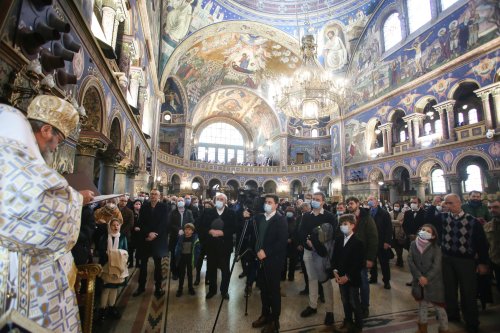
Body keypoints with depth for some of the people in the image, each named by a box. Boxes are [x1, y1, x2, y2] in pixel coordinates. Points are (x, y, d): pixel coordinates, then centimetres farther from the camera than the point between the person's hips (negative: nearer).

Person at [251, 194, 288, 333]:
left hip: (273, 260, -5)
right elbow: (255, 235, 13)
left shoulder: (280, 219, -11)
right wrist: (257, 251, -1)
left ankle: (274, 321, 23)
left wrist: (266, 252, -19)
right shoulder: (259, 217, 6)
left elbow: (282, 241, -17)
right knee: (263, 289, 16)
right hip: (261, 259, 5)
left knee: (273, 290, 7)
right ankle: (265, 315, 35)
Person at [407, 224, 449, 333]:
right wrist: (419, 276, -16)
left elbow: (437, 266, -15)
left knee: (439, 306, 3)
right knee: (422, 304, 17)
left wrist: (427, 278, -19)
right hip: (419, 280, 3)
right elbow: (410, 261, -8)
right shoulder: (413, 244, -5)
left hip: (433, 281, -3)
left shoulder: (435, 247, -11)